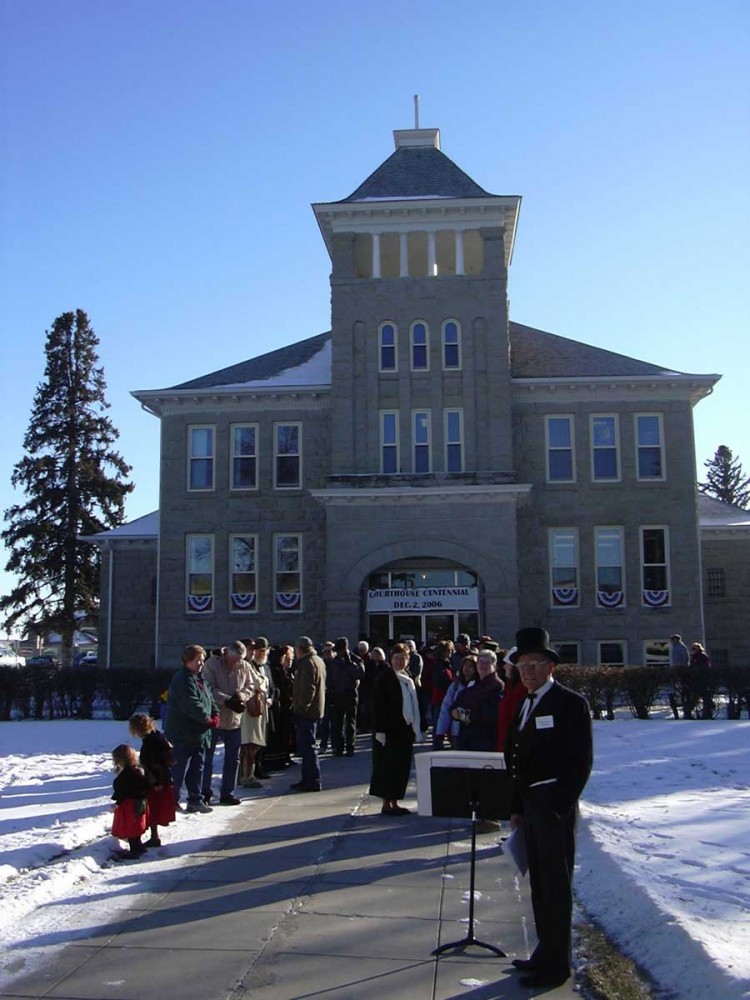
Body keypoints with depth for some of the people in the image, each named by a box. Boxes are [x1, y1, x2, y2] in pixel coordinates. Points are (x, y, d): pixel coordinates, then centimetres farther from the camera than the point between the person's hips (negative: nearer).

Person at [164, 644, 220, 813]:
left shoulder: (198, 679, 14)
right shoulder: (183, 680, -18)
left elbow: (209, 700, 16)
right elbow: (192, 705, -26)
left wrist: (215, 715, -3)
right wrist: (208, 720, -15)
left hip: (198, 734, 10)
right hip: (182, 735, -10)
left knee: (197, 768, 15)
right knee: (178, 770, -3)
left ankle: (196, 800, 23)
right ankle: (172, 801, 6)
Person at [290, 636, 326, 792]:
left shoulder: (307, 663, -16)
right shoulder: (318, 661, 16)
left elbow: (307, 690, -23)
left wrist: (300, 708, -19)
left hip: (307, 711, -10)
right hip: (315, 710, 10)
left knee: (307, 746, -6)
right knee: (306, 746, 16)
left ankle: (312, 781, -4)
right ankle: (308, 779, 22)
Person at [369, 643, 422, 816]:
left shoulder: (408, 679, 12)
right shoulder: (385, 678, -10)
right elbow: (378, 706, -14)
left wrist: (415, 729, 12)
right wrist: (380, 730, -19)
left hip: (405, 729, 7)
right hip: (390, 730, -7)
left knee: (402, 767, 10)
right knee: (387, 766, -1)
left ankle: (394, 802, 18)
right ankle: (386, 803, 6)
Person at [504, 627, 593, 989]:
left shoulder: (571, 703, -10)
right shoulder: (525, 705, 14)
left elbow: (581, 762, -14)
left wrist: (558, 807, -17)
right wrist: (517, 808, 12)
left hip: (555, 807, -8)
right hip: (530, 806, 8)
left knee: (555, 885, 0)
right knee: (540, 884, 16)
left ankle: (555, 964, 9)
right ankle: (545, 953, 28)